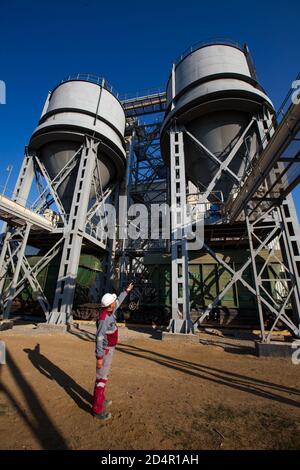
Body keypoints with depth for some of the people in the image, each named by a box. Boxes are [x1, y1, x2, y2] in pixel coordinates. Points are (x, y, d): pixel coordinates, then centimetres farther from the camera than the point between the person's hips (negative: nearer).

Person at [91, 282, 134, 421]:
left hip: (108, 349, 9)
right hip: (105, 351, -9)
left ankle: (99, 399, 39)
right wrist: (99, 357, -25)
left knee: (104, 374, 23)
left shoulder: (109, 311, -4)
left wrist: (126, 291, 20)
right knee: (102, 378, 3)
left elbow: (119, 302, 13)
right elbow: (99, 338, -29)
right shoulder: (104, 318, -32)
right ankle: (97, 409, 17)